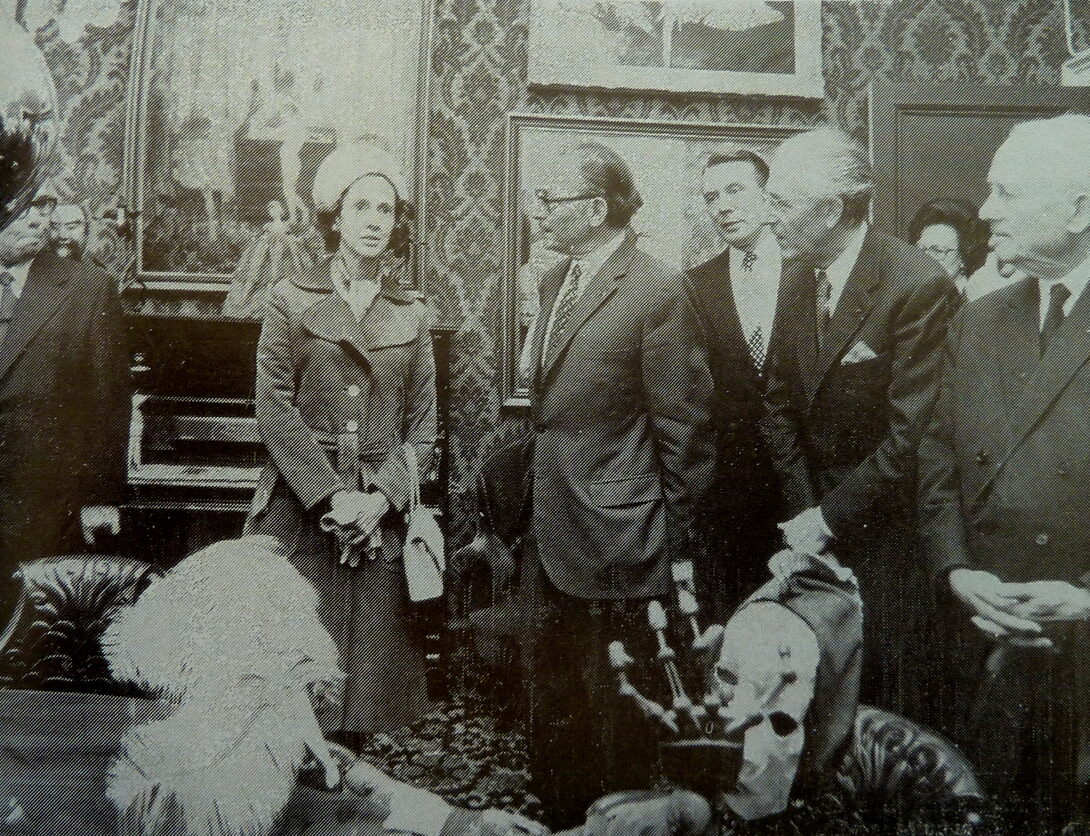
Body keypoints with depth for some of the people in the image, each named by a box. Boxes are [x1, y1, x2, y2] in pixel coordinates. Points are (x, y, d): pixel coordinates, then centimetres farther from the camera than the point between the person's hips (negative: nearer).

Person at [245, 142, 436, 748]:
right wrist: (331, 496, -12)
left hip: (381, 517, 2)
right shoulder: (291, 300, 5)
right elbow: (275, 409, -3)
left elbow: (422, 427, 8)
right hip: (299, 511, -2)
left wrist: (382, 498, -7)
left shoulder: (412, 315, 11)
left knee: (366, 670, 4)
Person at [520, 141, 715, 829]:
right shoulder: (556, 280, 11)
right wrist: (531, 513, 15)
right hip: (549, 540, 8)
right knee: (552, 708, 20)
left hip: (614, 545, -8)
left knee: (613, 714, 8)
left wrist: (672, 538, -8)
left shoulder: (658, 292, -15)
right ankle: (559, 818, 38)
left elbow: (683, 428, -12)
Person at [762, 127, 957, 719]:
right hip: (816, 520, 6)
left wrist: (831, 516, -13)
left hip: (887, 535, -5)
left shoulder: (919, 286, -18)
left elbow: (911, 436, -19)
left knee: (889, 702, 3)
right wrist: (803, 508, 1)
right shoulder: (798, 280, 4)